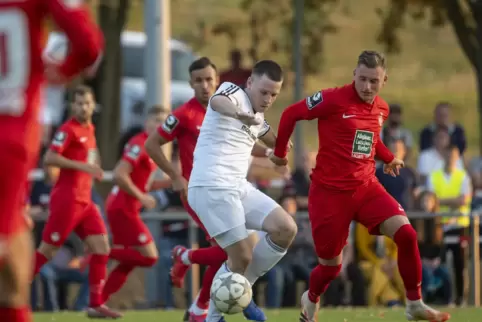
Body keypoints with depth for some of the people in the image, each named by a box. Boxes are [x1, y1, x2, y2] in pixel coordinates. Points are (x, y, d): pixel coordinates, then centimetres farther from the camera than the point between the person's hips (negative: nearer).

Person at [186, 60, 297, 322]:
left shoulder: (258, 118, 17)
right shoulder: (232, 91, -7)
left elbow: (273, 141, 40)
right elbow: (218, 101, -35)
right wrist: (238, 113, -56)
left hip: (238, 187, 8)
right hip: (211, 188, -8)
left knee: (286, 229, -4)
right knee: (242, 257, -11)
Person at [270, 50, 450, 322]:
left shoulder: (382, 109, 5)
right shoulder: (333, 100, -15)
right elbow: (291, 115, -5)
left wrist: (389, 158, 12)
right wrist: (280, 152, 4)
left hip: (366, 187, 5)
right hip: (330, 192, -5)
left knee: (406, 234, -15)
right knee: (331, 265, 4)